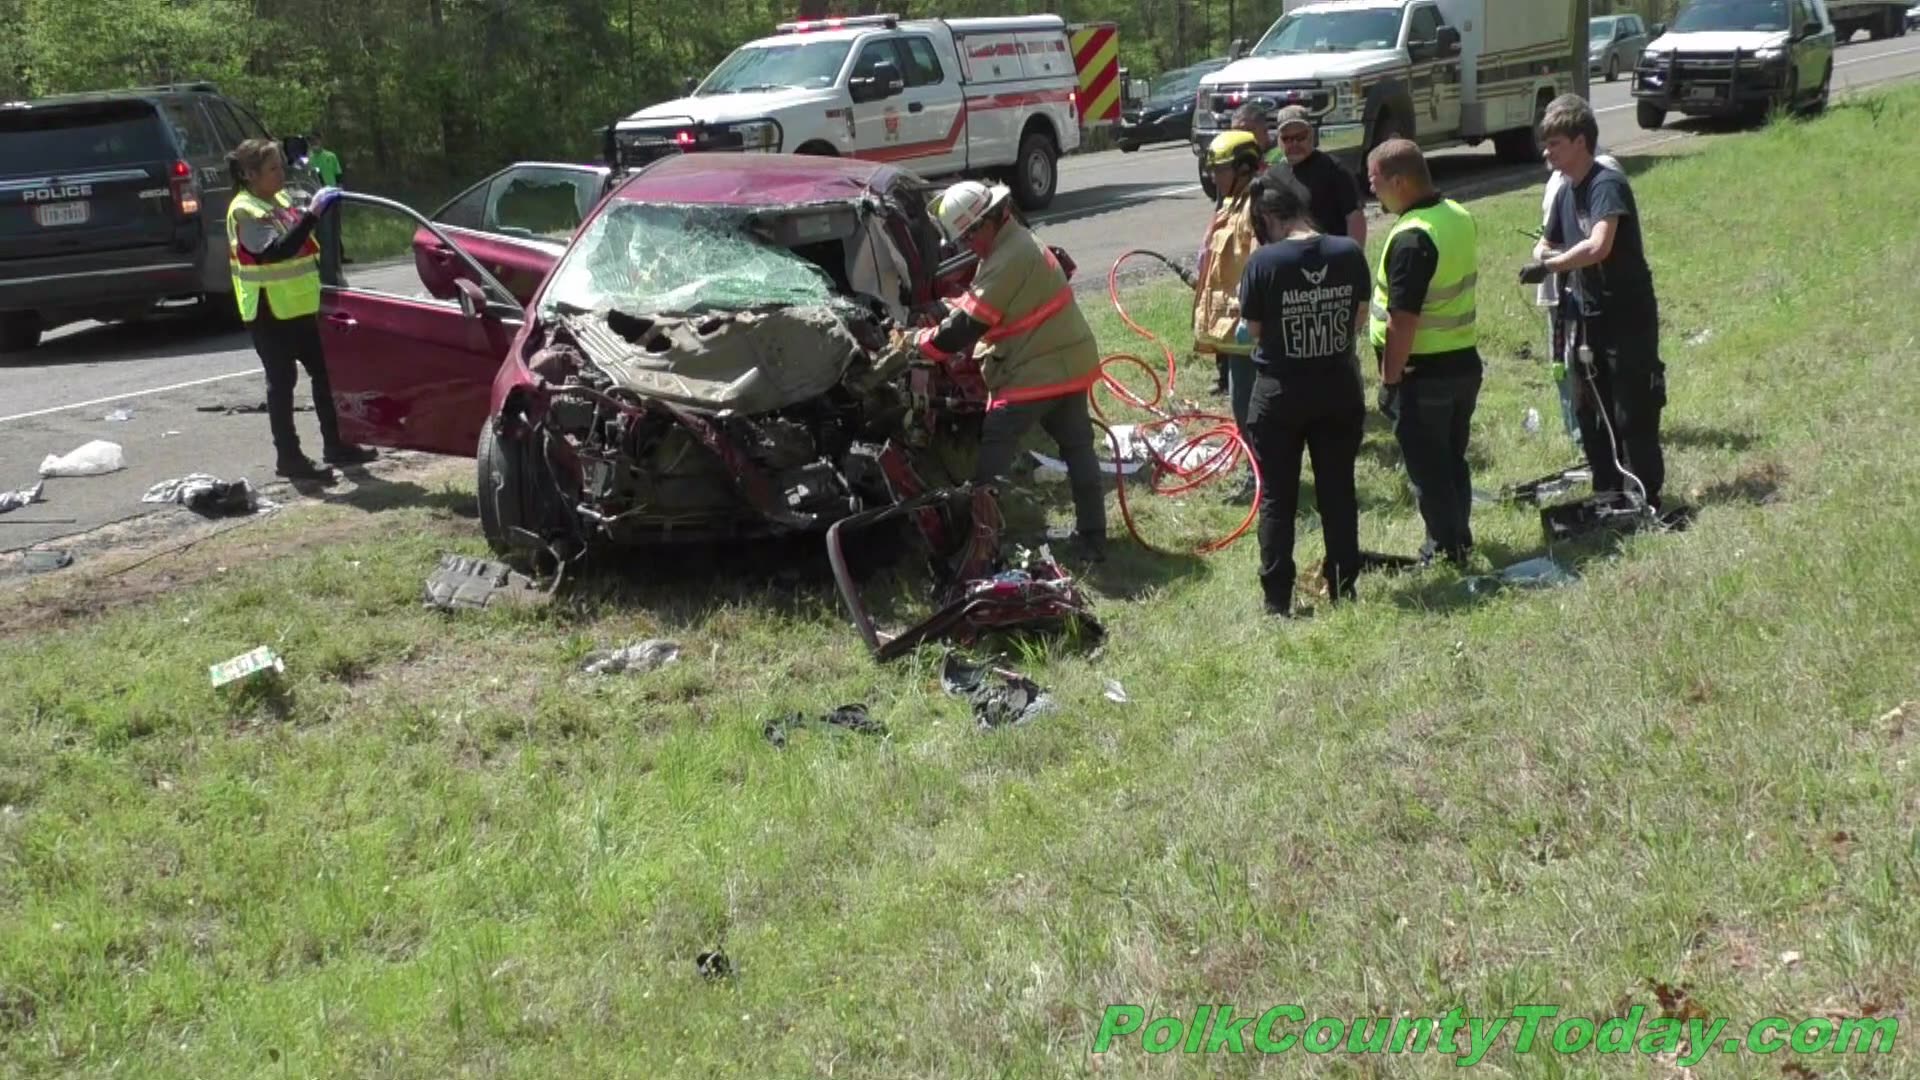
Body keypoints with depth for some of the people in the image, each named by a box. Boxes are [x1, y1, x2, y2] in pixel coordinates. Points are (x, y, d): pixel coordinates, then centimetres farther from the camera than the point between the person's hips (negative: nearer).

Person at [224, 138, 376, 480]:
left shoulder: (280, 200, 11)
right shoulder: (244, 211, -15)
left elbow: (302, 241, 19)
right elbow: (277, 250, -30)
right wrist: (312, 214, -32)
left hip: (299, 306, 9)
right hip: (269, 312, -9)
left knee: (324, 373, 12)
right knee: (282, 380, -3)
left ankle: (335, 445, 21)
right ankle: (288, 457, 4)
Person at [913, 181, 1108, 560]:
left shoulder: (1008, 259, -21)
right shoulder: (1019, 241, 12)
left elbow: (968, 324, -18)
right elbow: (974, 306, 16)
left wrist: (919, 343, -7)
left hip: (1036, 372, -10)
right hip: (1070, 362, 10)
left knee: (995, 450, -3)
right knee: (1078, 448, 14)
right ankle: (1093, 538, 20)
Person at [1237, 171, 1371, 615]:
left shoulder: (1264, 261, -17)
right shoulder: (1350, 253, -7)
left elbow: (1254, 328, -8)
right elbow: (1359, 318, 3)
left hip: (1280, 392, -3)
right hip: (1340, 390, 3)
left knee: (1277, 498, 8)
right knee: (1338, 491, 15)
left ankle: (1277, 599, 10)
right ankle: (1344, 589, 22)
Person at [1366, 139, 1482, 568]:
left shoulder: (1411, 239, -24)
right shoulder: (1460, 217, 6)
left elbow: (1402, 321, -25)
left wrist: (1389, 380, -18)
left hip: (1423, 372, -9)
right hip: (1465, 362, 9)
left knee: (1426, 467, 4)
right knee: (1453, 460, 20)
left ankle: (1445, 547, 12)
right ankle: (1460, 540, 30)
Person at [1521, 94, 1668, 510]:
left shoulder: (1608, 184, -18)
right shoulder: (1566, 193, 9)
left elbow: (1598, 247, -32)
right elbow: (1547, 243, 22)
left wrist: (1547, 266, -23)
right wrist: (1542, 256, -1)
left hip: (1629, 318, -9)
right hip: (1590, 317, 9)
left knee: (1633, 415, -4)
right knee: (1590, 413, 13)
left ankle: (1646, 501, 6)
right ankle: (1608, 495, 25)